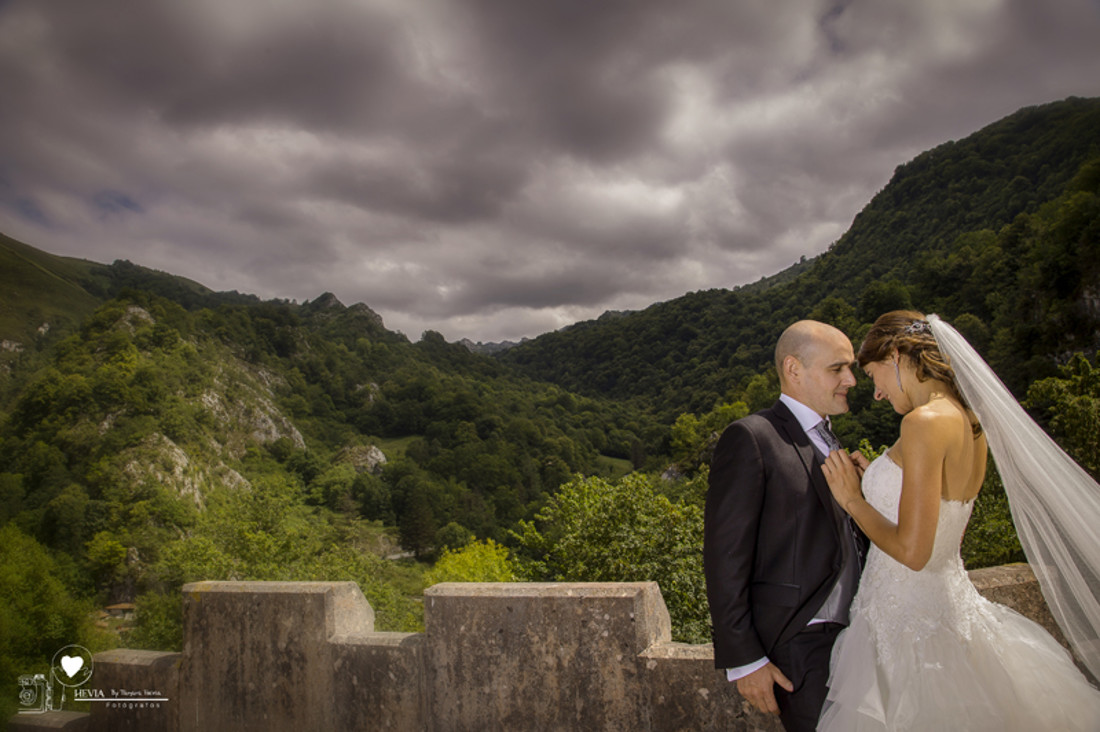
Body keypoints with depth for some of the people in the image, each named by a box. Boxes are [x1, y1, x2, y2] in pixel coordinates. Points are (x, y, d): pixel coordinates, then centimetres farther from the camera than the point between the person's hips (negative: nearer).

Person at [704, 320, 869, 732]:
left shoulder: (826, 440, 13)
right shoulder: (750, 439, -15)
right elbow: (724, 560, -17)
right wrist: (744, 660, -17)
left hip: (850, 634, 8)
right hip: (798, 649, -8)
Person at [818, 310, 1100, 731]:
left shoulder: (925, 422, -21)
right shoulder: (969, 422, 6)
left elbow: (912, 550, -24)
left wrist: (853, 500, -11)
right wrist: (868, 485, 20)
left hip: (909, 614, -9)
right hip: (949, 599, 9)